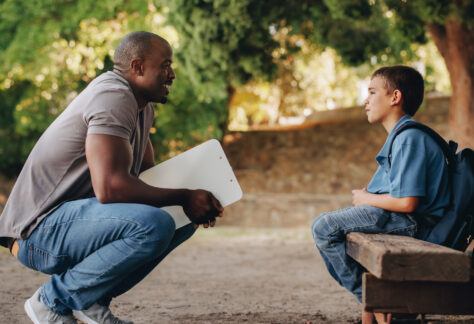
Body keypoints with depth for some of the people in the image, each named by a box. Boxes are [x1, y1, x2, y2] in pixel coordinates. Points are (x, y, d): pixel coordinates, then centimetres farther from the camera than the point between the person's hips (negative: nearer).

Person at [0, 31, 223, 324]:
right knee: (154, 224, -31)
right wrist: (183, 197, -20)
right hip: (40, 229, -10)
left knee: (186, 220, 8)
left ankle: (93, 300, 4)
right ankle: (54, 300, -12)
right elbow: (109, 186, -30)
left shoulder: (143, 108, 15)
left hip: (74, 216, 10)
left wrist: (197, 200, 2)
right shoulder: (113, 97, -18)